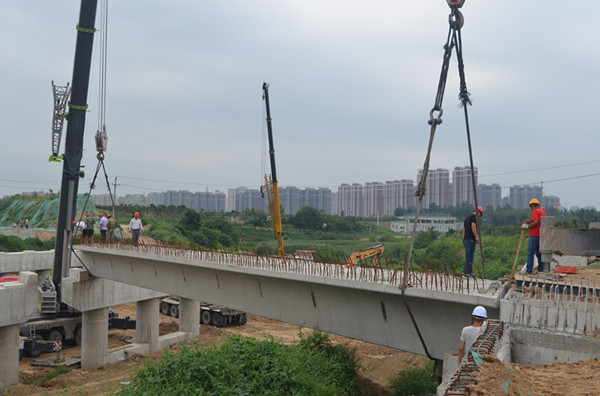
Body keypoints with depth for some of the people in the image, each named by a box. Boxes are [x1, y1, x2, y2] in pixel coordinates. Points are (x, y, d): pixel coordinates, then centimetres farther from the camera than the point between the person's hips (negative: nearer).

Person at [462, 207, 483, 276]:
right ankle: (468, 273, -6)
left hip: (465, 239, 9)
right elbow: (473, 226, -20)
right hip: (471, 239, -9)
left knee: (467, 257, 11)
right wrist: (476, 236, -18)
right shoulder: (474, 216, -5)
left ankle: (465, 271, 11)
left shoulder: (467, 217, 23)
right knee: (469, 257, -7)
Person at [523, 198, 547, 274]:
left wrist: (527, 226, -11)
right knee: (539, 253, 12)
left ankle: (529, 270, -9)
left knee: (530, 252, -7)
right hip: (541, 236, 9)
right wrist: (529, 222, 17)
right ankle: (541, 269, 12)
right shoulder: (543, 212, 19)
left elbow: (535, 222, -22)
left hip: (535, 235, -9)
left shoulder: (535, 211, -8)